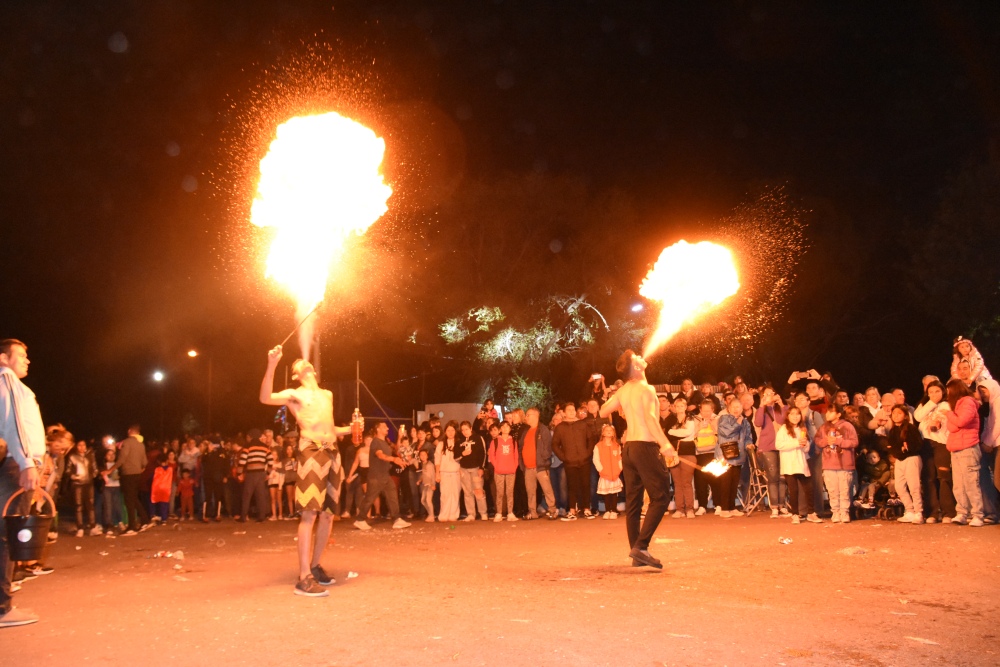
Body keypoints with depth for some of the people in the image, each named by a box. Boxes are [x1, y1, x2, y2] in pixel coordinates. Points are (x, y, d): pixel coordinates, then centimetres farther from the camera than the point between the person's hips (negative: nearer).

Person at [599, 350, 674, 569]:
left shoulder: (622, 391, 12)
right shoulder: (646, 389, -9)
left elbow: (603, 412, 21)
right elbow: (649, 416, -24)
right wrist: (665, 443, -31)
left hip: (628, 448, 8)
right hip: (645, 446, -8)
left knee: (633, 502, 8)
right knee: (659, 498, -7)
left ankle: (636, 554, 10)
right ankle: (640, 546, -18)